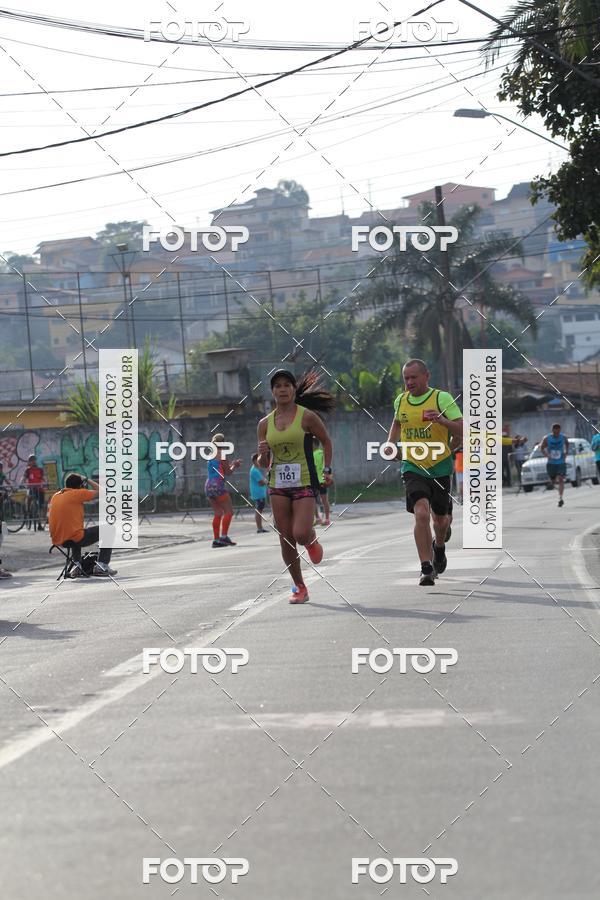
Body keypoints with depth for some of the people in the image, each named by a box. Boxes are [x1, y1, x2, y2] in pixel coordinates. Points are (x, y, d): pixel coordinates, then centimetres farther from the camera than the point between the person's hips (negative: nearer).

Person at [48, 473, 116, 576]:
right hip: (76, 539, -7)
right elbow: (99, 491, 2)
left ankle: (76, 564, 27)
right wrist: (87, 479, 11)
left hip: (58, 541, 7)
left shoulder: (55, 496, 12)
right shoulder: (78, 493, -7)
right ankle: (102, 565, 2)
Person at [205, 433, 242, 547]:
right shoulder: (222, 453, -4)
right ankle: (224, 536, -17)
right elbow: (228, 472, -4)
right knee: (229, 512, -6)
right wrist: (234, 466, 14)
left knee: (218, 513, 11)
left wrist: (232, 464, 28)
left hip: (208, 485, 8)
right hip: (218, 485, -8)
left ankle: (216, 539, 4)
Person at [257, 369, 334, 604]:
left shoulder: (307, 416, -4)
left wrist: (327, 469, 1)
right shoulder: (265, 423, 7)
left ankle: (312, 540, 21)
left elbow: (326, 441, 10)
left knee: (300, 534, -17)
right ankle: (299, 587, 16)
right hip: (278, 486, 4)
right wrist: (263, 455, -10)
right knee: (286, 540, 3)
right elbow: (263, 464, 12)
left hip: (304, 484, -4)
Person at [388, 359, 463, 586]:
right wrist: (391, 443, 12)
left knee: (440, 518, 16)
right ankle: (426, 569, -20)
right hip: (413, 468, 1)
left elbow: (462, 431, -16)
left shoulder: (442, 399, -9)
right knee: (421, 514, -21)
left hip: (440, 468, -1)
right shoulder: (401, 401, 4)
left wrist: (442, 420, -32)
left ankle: (439, 546, 51)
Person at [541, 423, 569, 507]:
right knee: (553, 481, 8)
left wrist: (566, 453, 3)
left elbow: (567, 444, 18)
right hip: (551, 462, 0)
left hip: (561, 462, 0)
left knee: (561, 479, -15)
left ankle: (560, 498, -20)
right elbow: (542, 448, 4)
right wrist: (546, 455, -14)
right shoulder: (547, 438, -8)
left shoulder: (563, 437, -3)